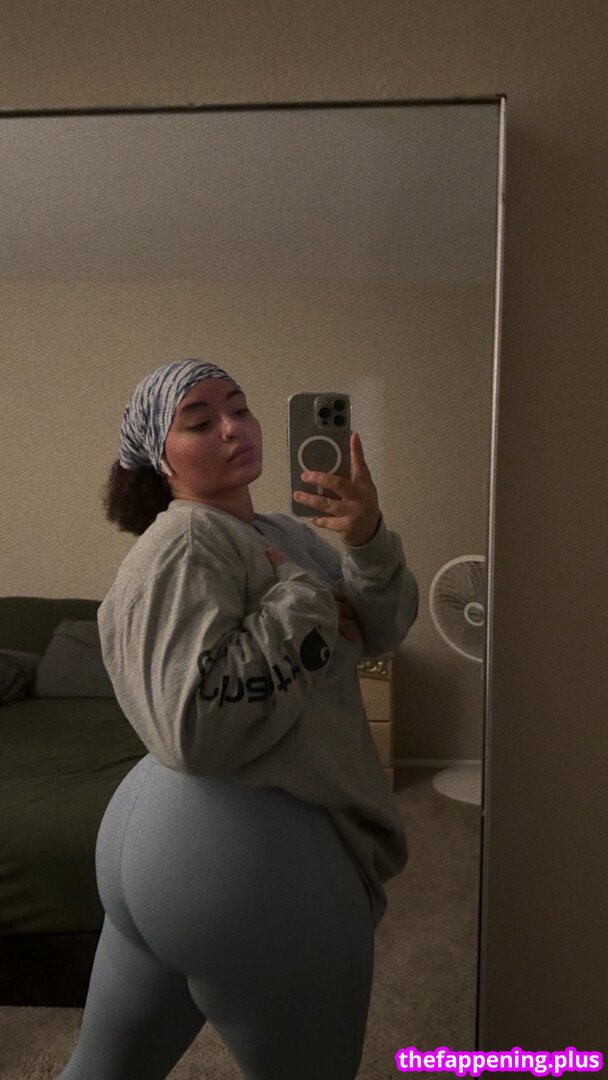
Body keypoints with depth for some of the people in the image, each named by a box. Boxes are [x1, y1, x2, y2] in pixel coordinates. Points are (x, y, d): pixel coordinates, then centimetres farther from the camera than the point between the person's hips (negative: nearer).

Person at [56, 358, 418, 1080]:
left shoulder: (278, 533, 10)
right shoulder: (184, 546, -17)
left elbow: (384, 628, 5)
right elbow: (194, 728, -28)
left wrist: (368, 535, -14)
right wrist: (305, 603, -19)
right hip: (245, 848, -9)